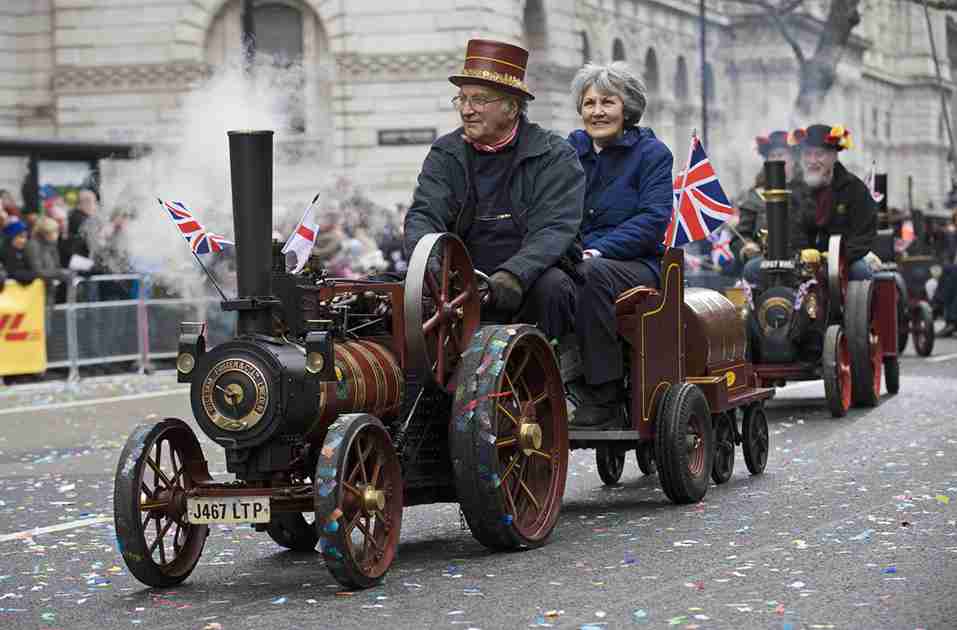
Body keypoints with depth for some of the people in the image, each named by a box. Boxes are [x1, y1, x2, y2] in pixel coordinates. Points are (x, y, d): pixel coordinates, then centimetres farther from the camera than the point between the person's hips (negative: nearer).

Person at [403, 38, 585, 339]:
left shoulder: (555, 155, -2)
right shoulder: (445, 154, 9)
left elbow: (554, 229, -15)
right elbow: (423, 215, -4)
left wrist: (514, 274, -34)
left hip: (531, 274, -2)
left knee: (550, 286, -33)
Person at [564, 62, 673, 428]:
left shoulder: (651, 153, 5)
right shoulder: (568, 150, 18)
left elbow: (654, 219, -8)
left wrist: (598, 249, -20)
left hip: (634, 264, -3)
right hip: (571, 260, 3)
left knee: (592, 273, -38)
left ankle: (602, 400, -34)